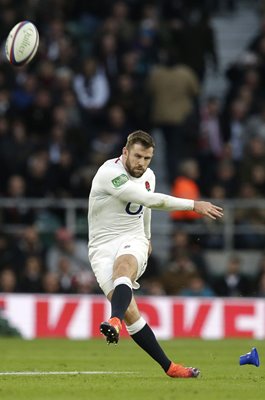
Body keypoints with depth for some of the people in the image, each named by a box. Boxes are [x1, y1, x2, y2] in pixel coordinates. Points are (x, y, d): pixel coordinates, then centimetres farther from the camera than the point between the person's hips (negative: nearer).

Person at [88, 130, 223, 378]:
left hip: (133, 241, 4)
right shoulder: (110, 173, -16)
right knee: (129, 312, -16)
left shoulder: (148, 176, 9)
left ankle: (114, 321, -62)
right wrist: (193, 205, -21)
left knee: (123, 266, -35)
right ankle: (168, 367, -8)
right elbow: (149, 200, -23)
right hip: (103, 246, -3)